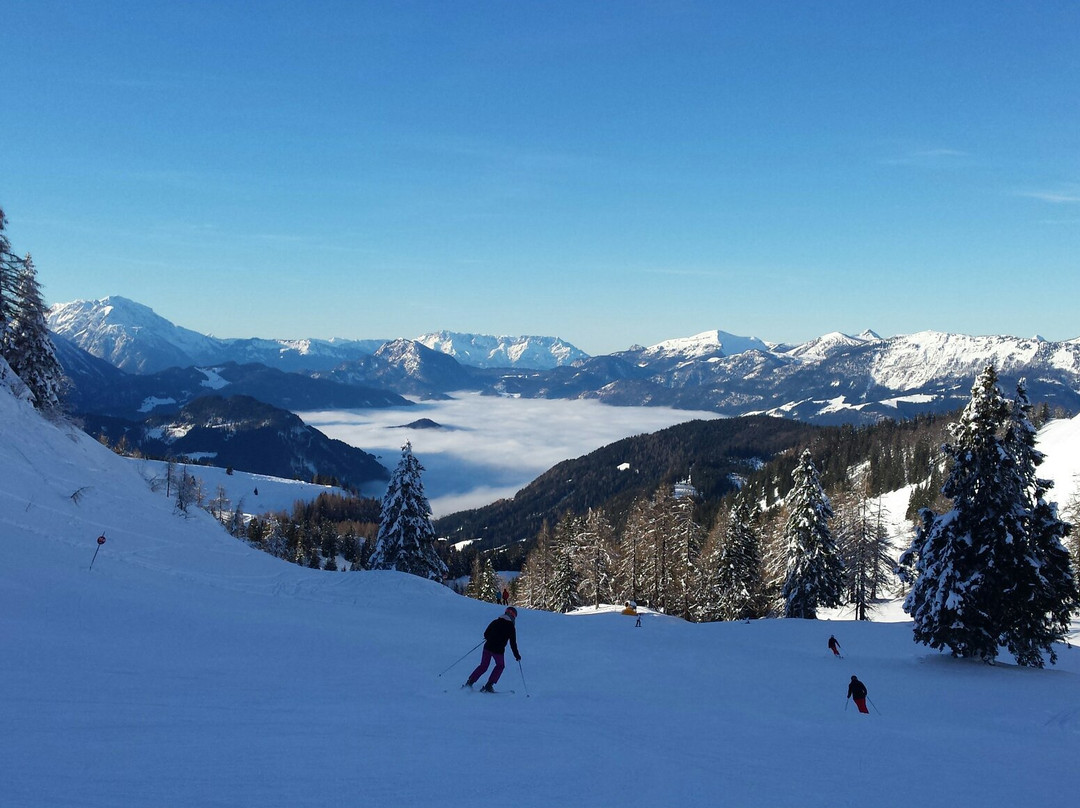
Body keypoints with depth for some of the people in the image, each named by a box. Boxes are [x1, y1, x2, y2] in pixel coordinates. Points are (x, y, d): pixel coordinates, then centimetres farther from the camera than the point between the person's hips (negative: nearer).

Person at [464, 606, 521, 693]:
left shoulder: (495, 622, 8)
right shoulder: (511, 627, -4)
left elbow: (486, 634, 14)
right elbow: (513, 643, -4)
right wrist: (517, 655, 6)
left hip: (487, 647, 4)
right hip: (498, 650, -4)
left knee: (483, 666, 19)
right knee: (500, 666, 20)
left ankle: (469, 682, 10)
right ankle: (489, 686, 9)